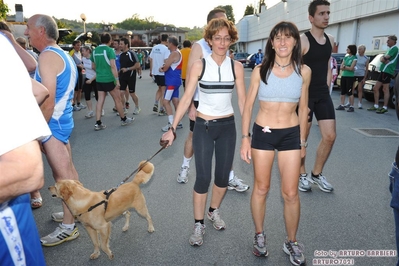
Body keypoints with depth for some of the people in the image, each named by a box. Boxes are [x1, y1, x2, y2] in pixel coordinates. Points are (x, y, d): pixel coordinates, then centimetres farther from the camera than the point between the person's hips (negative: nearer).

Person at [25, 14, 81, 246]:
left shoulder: (48, 56, -17)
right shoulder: (63, 55, 14)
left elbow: (48, 101, -23)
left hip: (53, 122, -10)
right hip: (63, 119, 10)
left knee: (62, 175, -3)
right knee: (68, 169, 18)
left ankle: (68, 227, 9)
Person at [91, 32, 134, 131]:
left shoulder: (95, 51, 8)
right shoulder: (109, 50, -11)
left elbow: (94, 66, 17)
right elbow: (113, 66, -19)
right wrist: (117, 80, -18)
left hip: (99, 79, 6)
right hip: (109, 79, -6)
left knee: (100, 100, 7)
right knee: (117, 99, 8)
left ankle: (98, 123, 5)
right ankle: (124, 119, 20)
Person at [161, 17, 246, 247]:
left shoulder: (237, 67, -1)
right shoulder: (199, 66, -7)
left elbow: (243, 100, 1)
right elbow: (186, 98, -6)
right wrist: (173, 128, -8)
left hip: (228, 126, 3)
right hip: (204, 127, -2)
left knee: (223, 176, 12)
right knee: (203, 177, -3)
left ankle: (214, 211, 39)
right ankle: (199, 225, 17)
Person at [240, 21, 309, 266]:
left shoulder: (304, 71, 0)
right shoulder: (260, 70, -5)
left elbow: (303, 108, 8)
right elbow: (248, 106, -1)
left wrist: (303, 141, 10)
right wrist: (245, 138, -5)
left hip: (291, 135, 1)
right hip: (263, 133, -1)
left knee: (291, 193, 6)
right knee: (261, 188, 11)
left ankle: (291, 243, 28)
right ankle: (260, 235, 33)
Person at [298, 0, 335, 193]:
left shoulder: (330, 40, 10)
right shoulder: (302, 40, -11)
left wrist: (327, 88, 11)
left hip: (323, 95, 6)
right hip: (305, 95, -6)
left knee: (330, 136, 5)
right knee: (302, 138, 4)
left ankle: (317, 174, 23)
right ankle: (302, 175, 22)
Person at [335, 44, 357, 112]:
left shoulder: (354, 58, -5)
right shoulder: (345, 57, 12)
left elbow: (351, 68, -13)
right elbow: (341, 67, 5)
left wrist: (344, 67, -2)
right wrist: (348, 68, -9)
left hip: (350, 77, -6)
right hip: (343, 76, 6)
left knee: (349, 92, -7)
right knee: (343, 92, 7)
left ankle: (351, 106, -2)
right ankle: (342, 105, 14)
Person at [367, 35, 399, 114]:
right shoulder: (390, 49, 24)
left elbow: (386, 57, -17)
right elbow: (381, 58, 13)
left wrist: (384, 58, 3)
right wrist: (384, 59, -7)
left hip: (387, 71, -10)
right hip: (383, 71, 10)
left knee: (385, 89, -9)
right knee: (375, 88, 11)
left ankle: (385, 107, -7)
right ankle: (376, 106, 17)